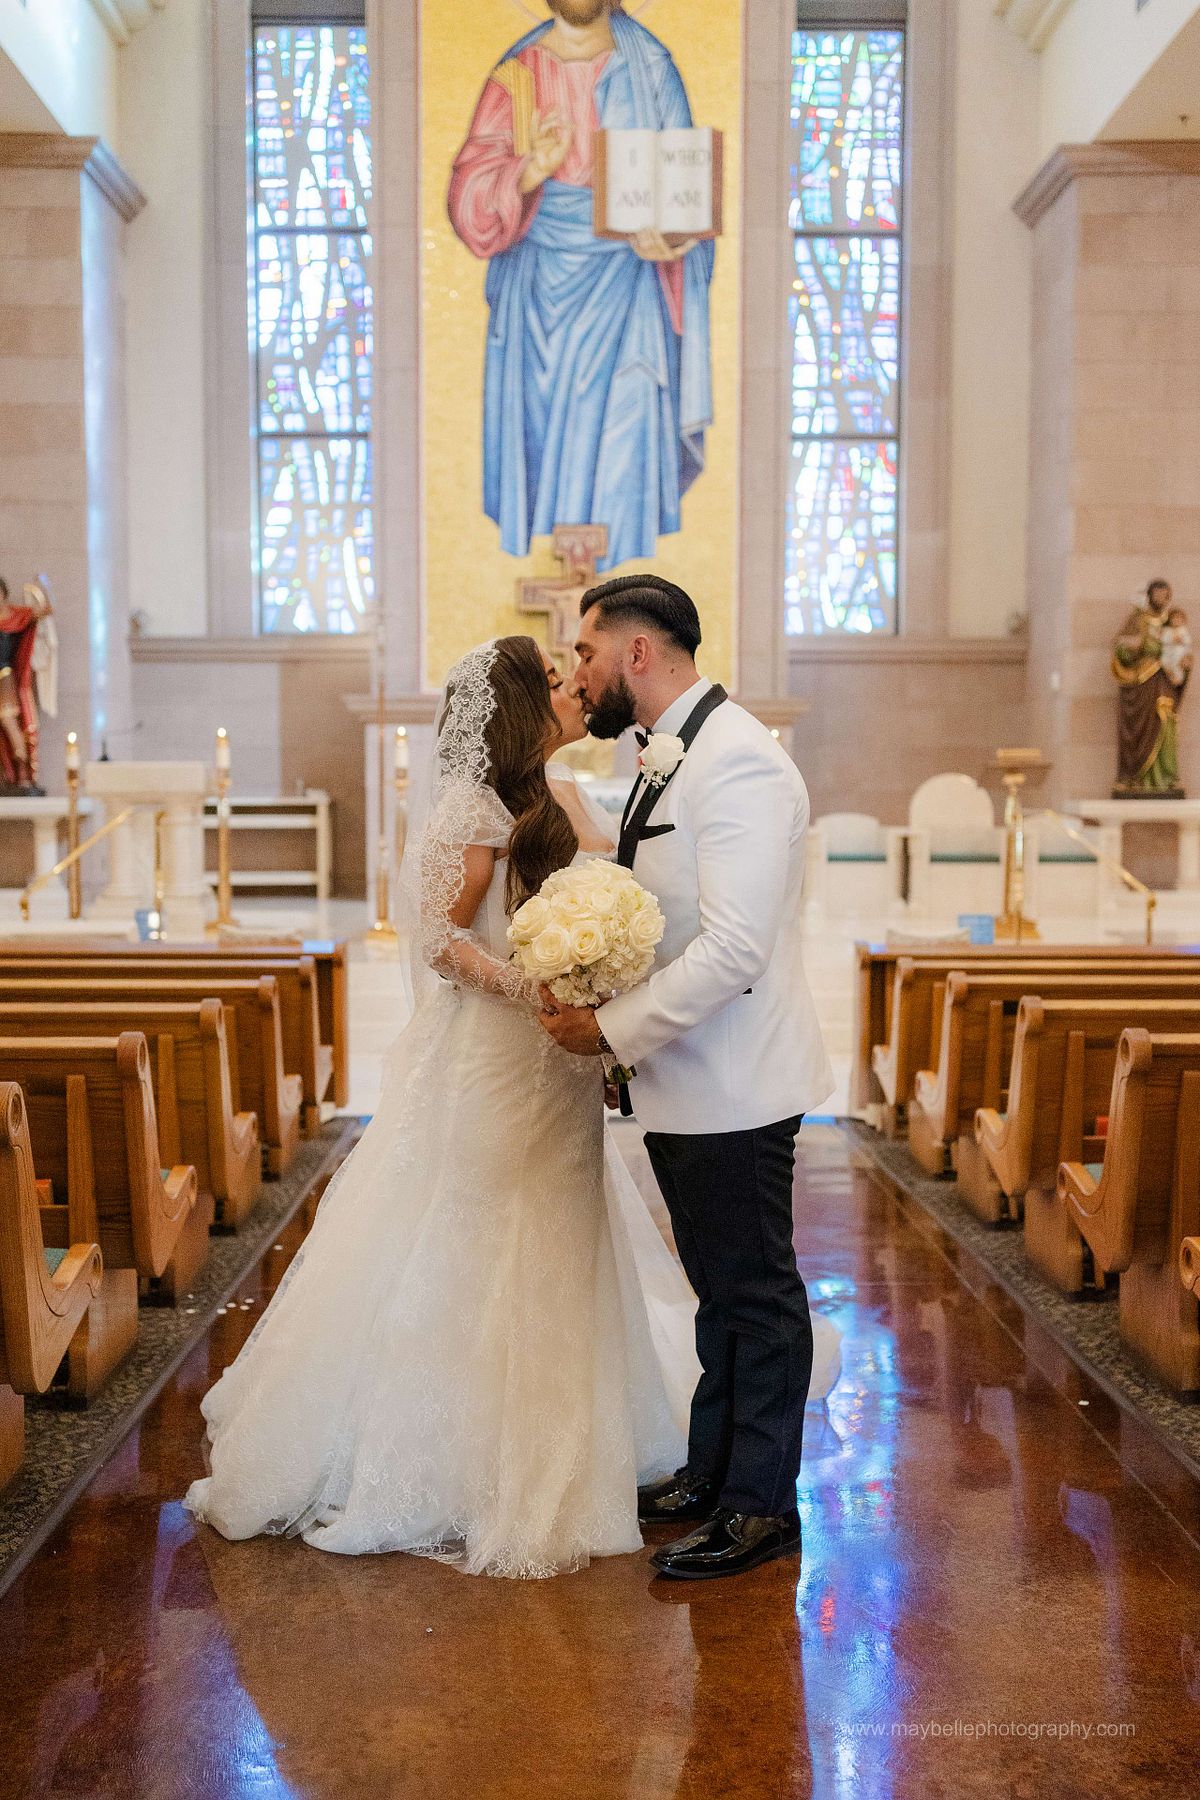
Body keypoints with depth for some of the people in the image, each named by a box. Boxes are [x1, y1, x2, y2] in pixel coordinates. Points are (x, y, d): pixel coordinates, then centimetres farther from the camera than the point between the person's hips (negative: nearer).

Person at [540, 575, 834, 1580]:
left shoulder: (736, 761, -20)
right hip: (685, 1084, 10)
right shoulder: (672, 760, 12)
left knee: (756, 1294, 4)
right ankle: (712, 1472, 34)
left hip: (732, 1085, -10)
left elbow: (731, 950, -27)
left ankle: (762, 1507, 17)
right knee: (720, 1289, 20)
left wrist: (615, 1029, -20)